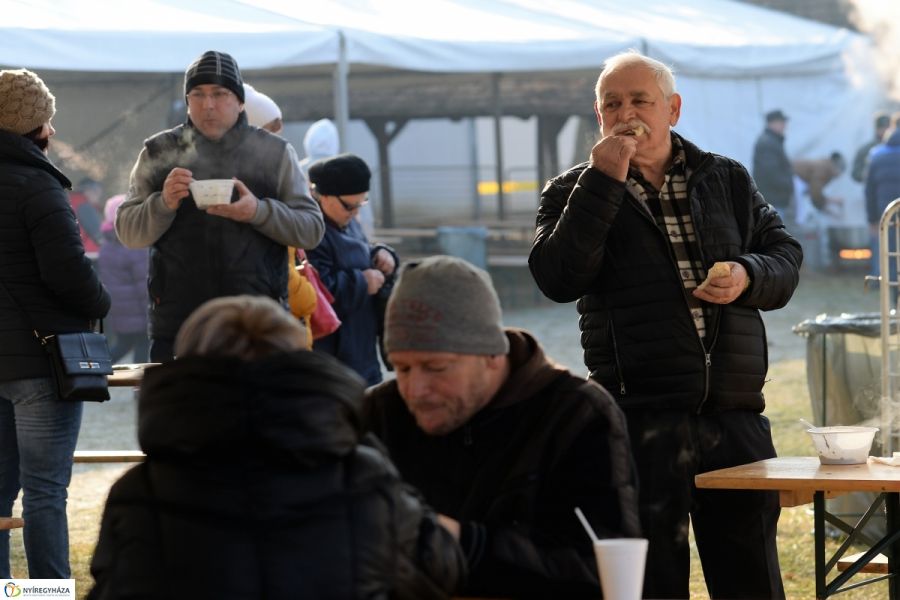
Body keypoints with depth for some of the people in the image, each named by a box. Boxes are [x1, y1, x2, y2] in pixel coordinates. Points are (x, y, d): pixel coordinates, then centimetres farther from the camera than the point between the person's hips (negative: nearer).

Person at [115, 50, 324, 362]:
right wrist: (163, 204, -15)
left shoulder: (274, 153, 8)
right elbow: (127, 232, 6)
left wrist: (259, 212, -15)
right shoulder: (160, 152, 9)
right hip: (176, 322, 1)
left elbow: (312, 229, 3)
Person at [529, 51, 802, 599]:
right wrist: (603, 182, -14)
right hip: (641, 418, -3)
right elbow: (558, 279, -11)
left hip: (737, 414, 3)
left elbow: (786, 257, 15)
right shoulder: (573, 194, 5)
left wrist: (748, 276, -8)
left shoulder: (728, 180, 14)